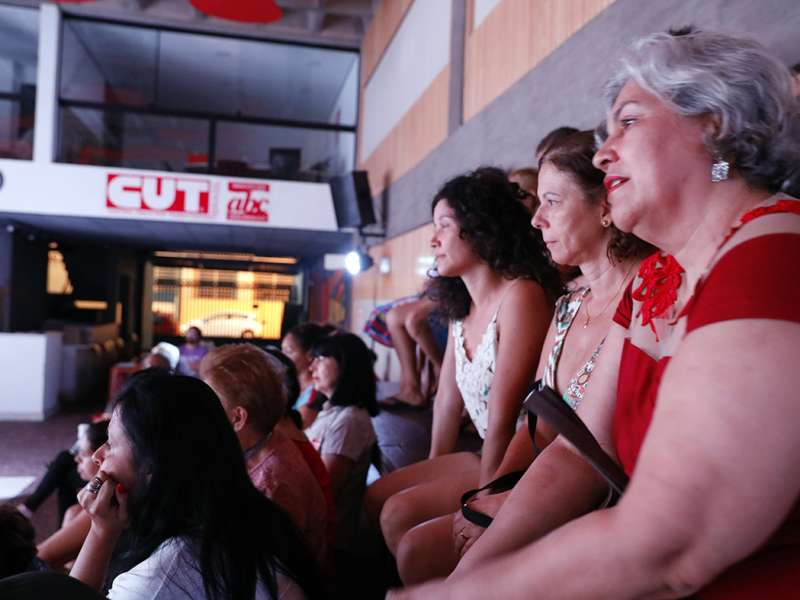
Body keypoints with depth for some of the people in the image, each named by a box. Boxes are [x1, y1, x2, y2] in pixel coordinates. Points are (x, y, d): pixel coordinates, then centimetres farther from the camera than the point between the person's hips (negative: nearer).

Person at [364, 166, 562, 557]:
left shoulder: (520, 294, -18)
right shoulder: (461, 307, 9)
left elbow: (504, 417, -20)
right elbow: (447, 401, 11)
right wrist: (433, 475, 10)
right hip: (486, 456, 9)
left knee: (400, 512, -17)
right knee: (375, 497, 6)